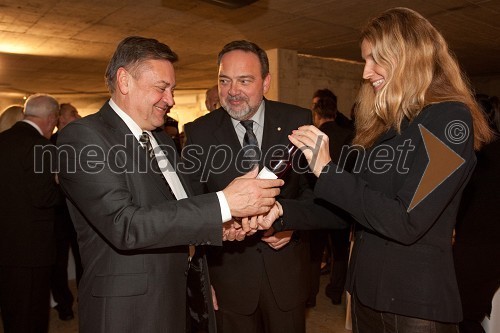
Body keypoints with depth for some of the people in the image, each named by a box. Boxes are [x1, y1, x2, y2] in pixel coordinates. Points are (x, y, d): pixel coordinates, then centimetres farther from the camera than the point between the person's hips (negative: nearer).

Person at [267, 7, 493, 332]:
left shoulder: (450, 120, -15)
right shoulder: (386, 124, 8)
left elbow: (407, 222, -23)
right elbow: (353, 207, 9)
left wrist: (326, 169, -19)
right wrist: (285, 219, -1)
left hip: (415, 304, -7)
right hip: (367, 292, 7)